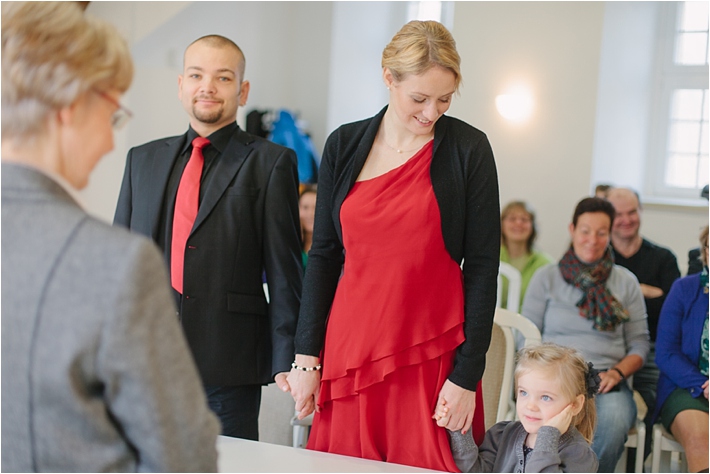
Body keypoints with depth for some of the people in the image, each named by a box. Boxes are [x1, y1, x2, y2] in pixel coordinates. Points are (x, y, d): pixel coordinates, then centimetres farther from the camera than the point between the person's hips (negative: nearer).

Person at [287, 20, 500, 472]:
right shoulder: (344, 145, 5)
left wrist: (467, 375, -7)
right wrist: (307, 357, 3)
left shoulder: (468, 149, -3)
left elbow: (482, 266, -3)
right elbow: (324, 254, 8)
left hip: (433, 355, -2)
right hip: (351, 346, 2)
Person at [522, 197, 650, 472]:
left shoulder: (626, 282, 16)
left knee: (614, 422, -35)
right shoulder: (546, 278, 12)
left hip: (606, 381, 2)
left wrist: (617, 372, -5)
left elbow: (640, 342, 14)